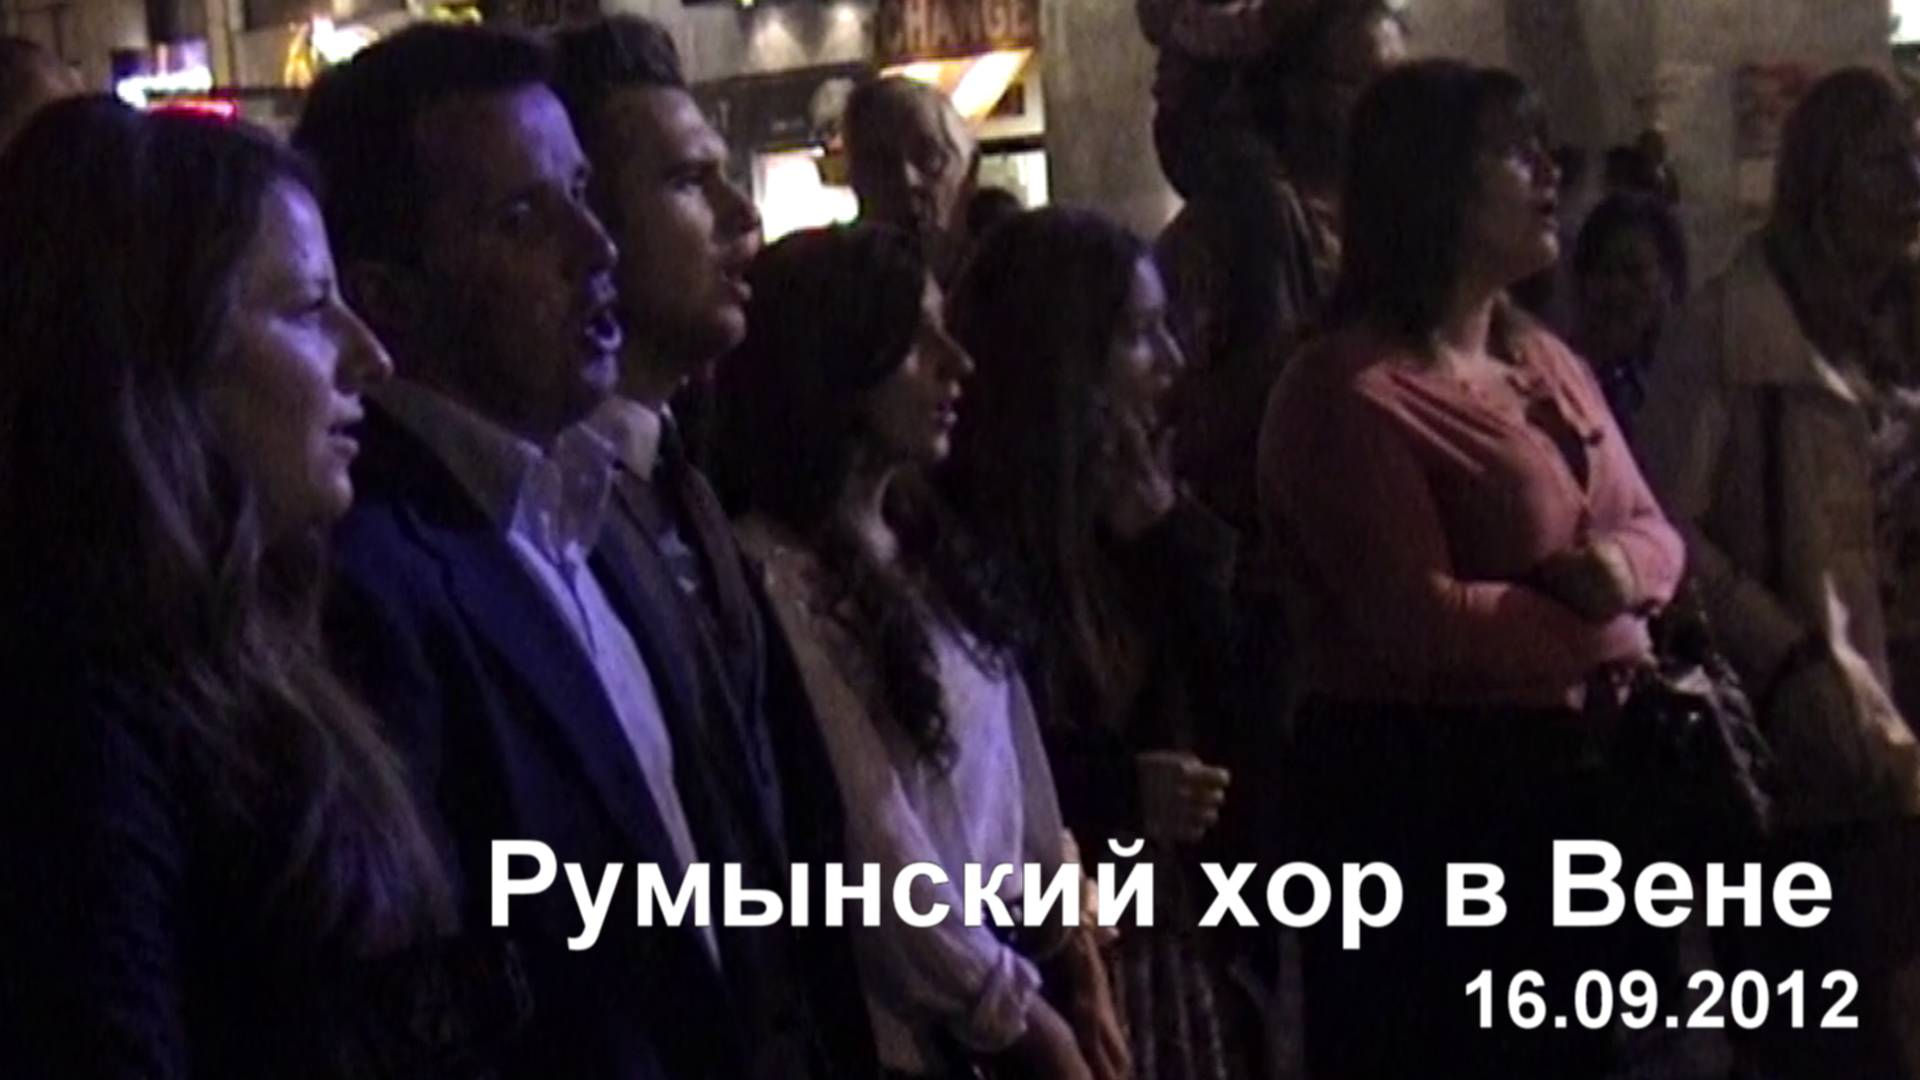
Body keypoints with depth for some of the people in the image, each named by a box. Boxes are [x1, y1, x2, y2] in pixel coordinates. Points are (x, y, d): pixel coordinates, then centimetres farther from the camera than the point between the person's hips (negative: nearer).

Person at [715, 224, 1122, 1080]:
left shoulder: (924, 541, 7)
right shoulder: (780, 580, -19)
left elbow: (1014, 767, 8)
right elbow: (879, 849, -18)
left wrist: (1073, 963, 4)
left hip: (1013, 951, 7)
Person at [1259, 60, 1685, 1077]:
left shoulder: (1546, 362, 13)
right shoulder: (1350, 391, -17)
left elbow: (1651, 530, 13)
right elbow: (1422, 621, -24)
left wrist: (1623, 567, -13)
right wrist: (1606, 630, -11)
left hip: (1571, 777, 9)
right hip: (1421, 795, -9)